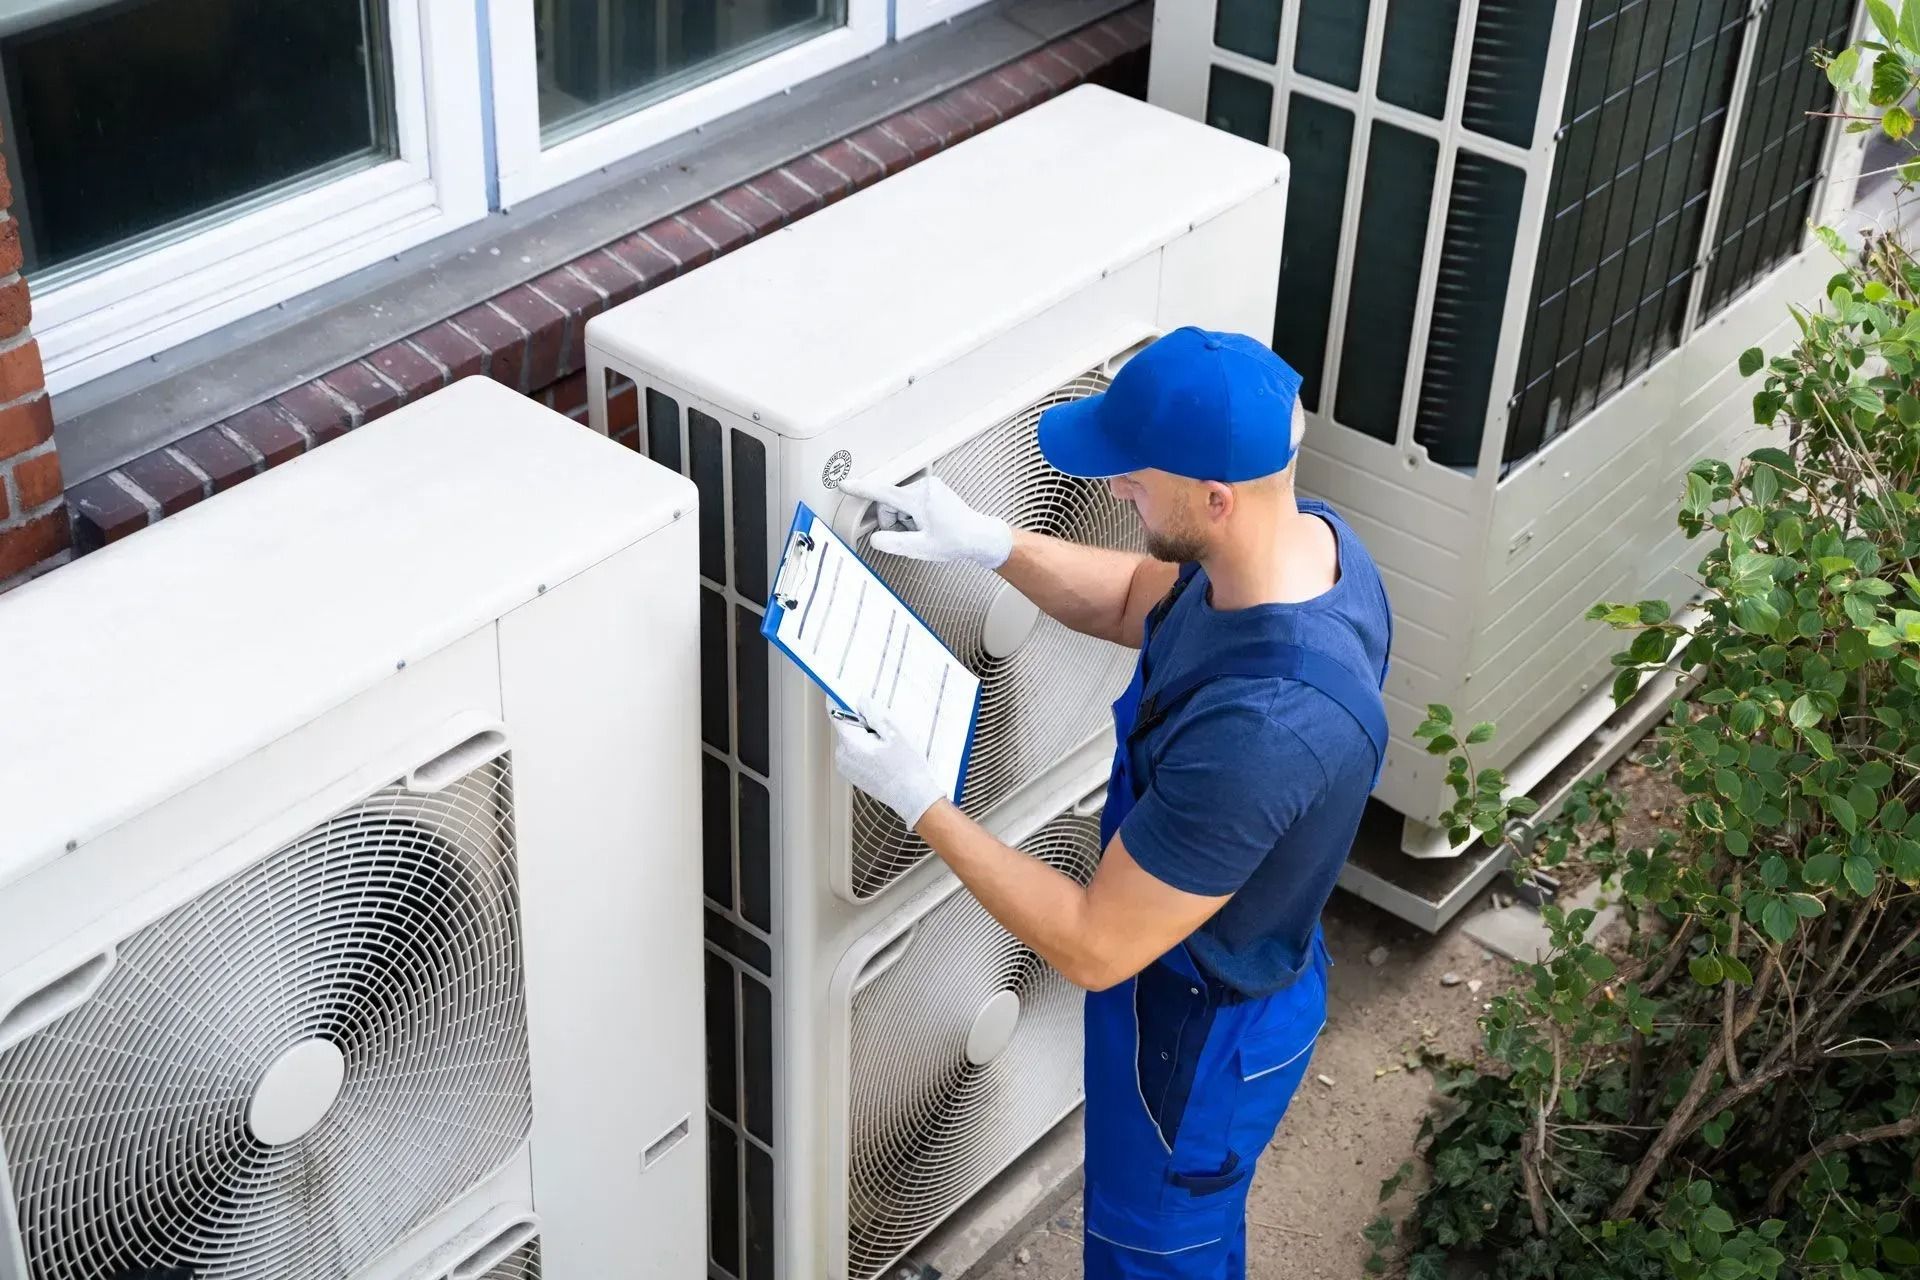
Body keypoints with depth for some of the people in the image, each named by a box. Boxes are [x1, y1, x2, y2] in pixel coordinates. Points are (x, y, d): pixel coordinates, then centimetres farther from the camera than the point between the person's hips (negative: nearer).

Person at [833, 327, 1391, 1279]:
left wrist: (917, 800, -27)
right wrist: (986, 542, -8)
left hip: (1205, 1030, -8)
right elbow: (1134, 603, 6)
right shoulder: (1307, 537, -16)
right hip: (1227, 970, 8)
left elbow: (1095, 948, -33)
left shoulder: (1262, 729, -44)